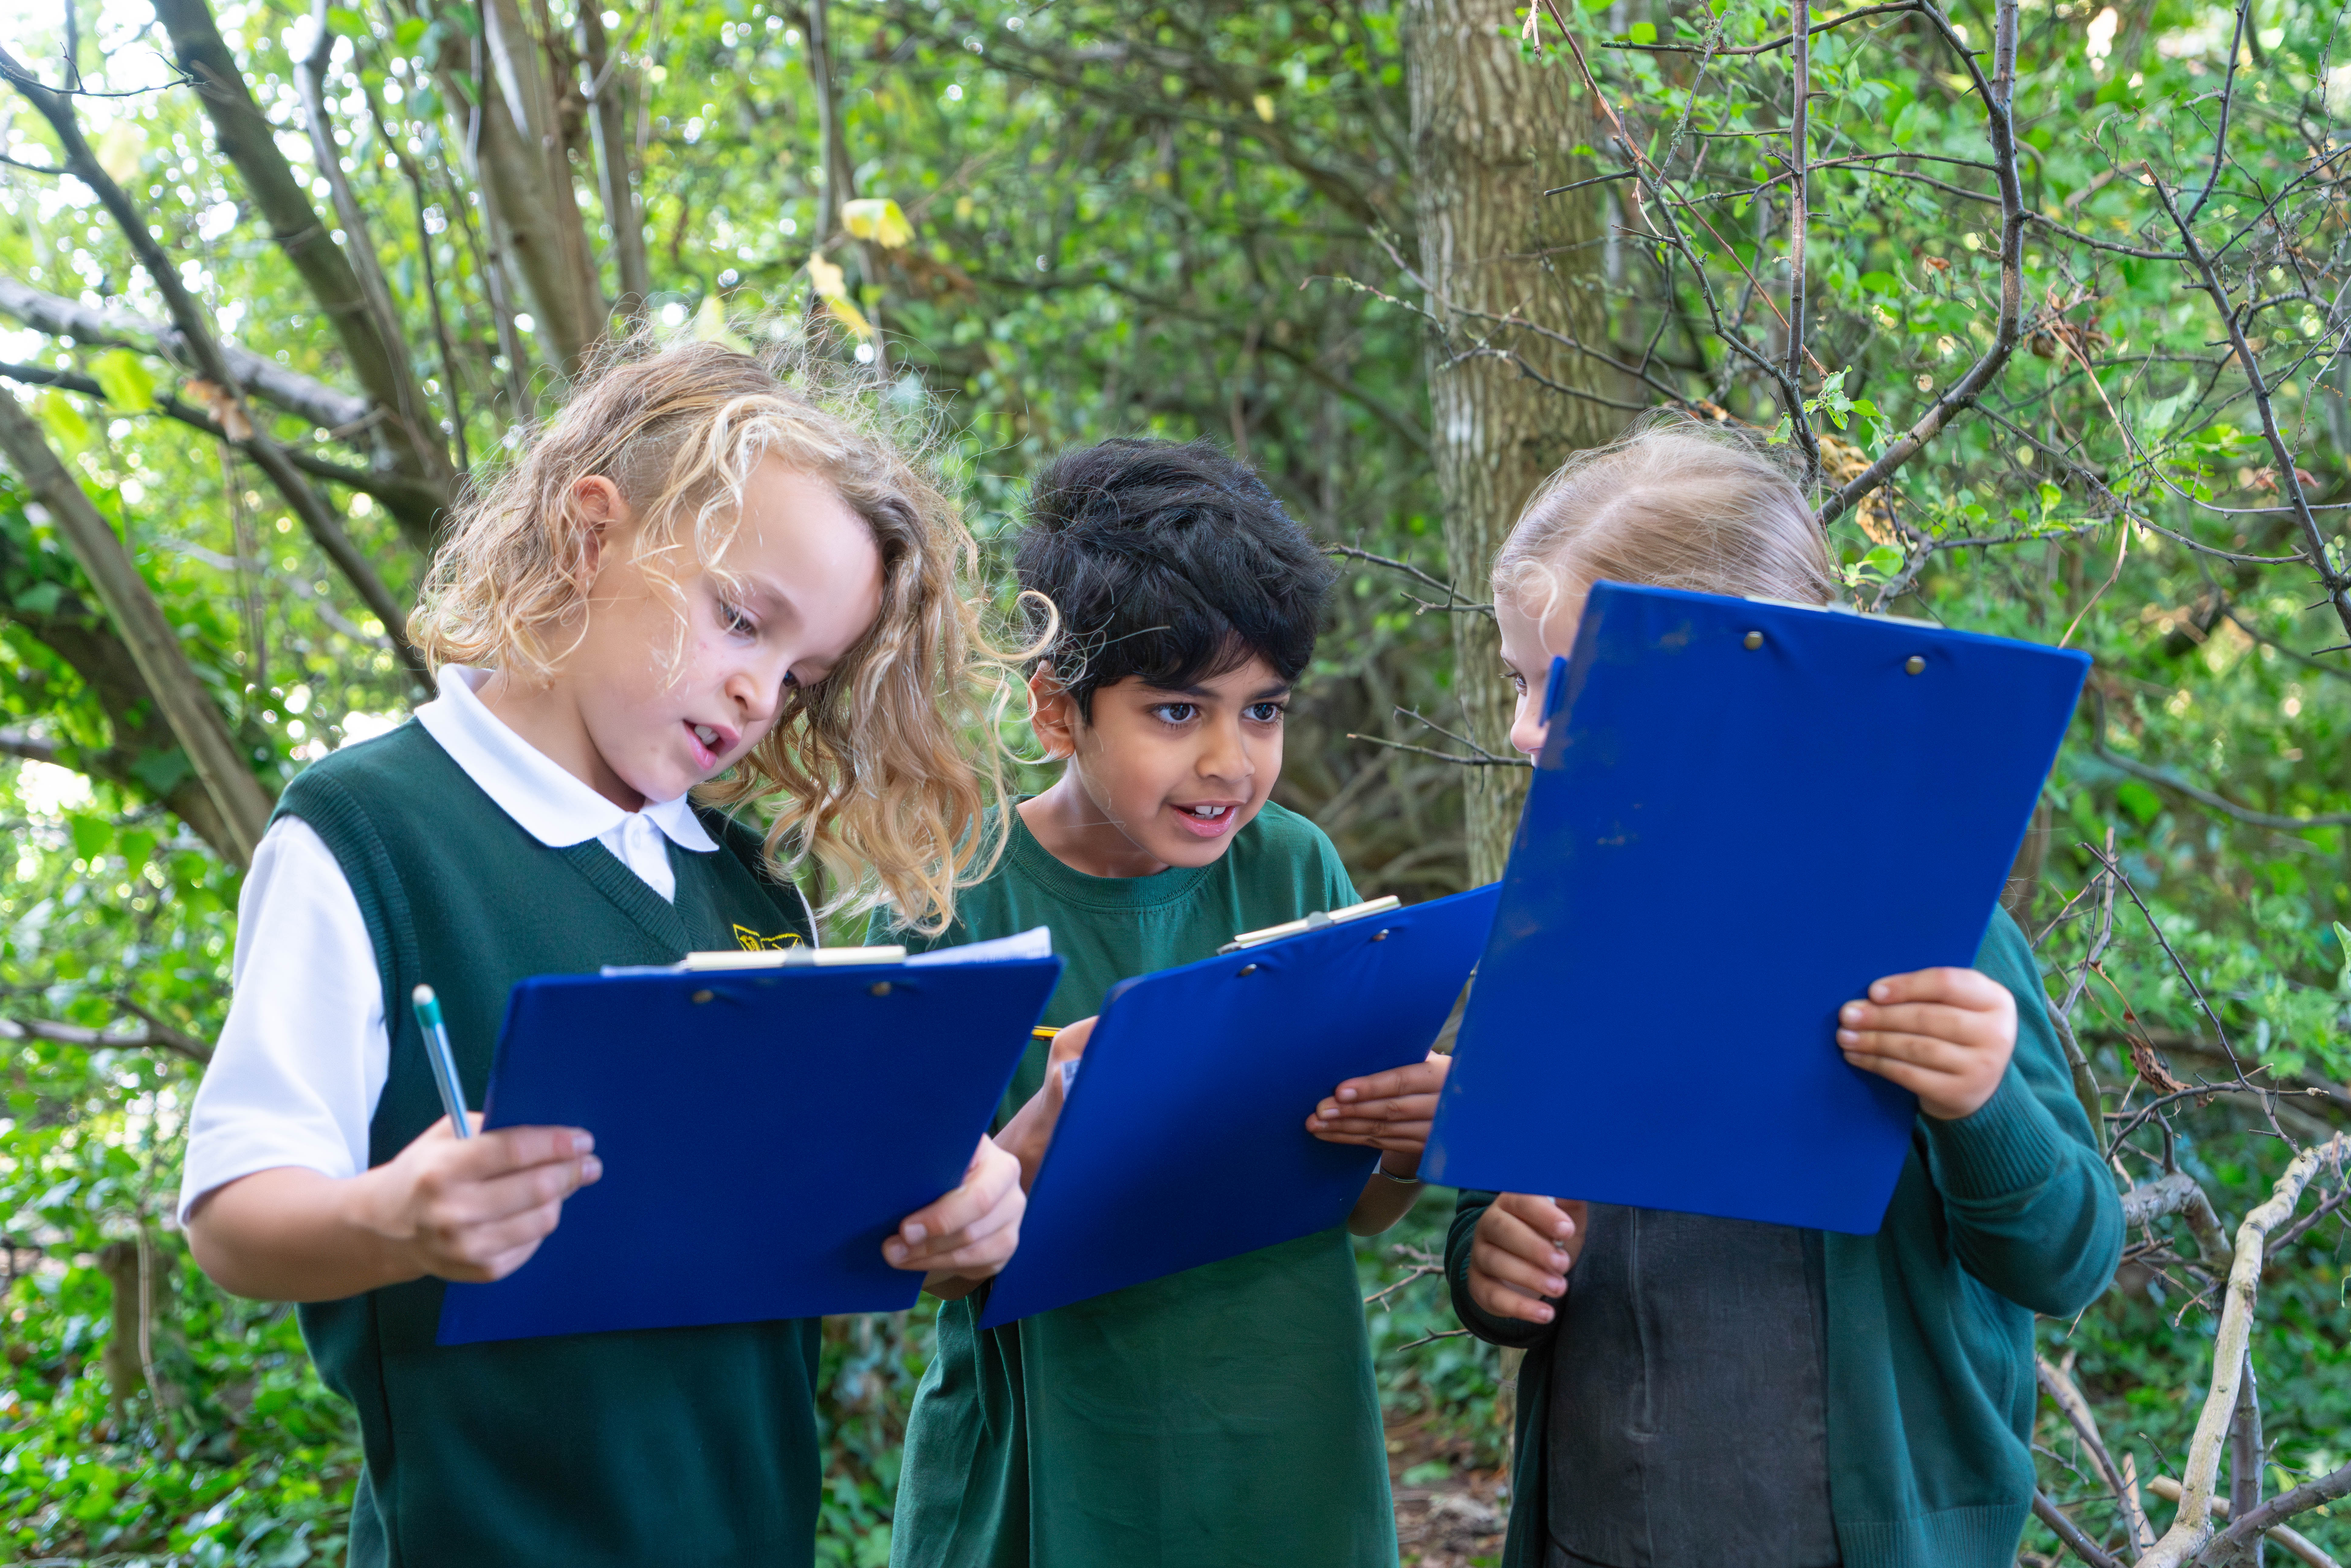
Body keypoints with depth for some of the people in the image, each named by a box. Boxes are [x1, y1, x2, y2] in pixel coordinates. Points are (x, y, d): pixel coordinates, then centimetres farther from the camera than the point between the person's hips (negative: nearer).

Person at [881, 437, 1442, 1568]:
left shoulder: (1295, 870, -2)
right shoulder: (956, 900, -11)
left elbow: (1359, 1213, 4)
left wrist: (1409, 1146, -17)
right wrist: (1043, 1134, -31)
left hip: (1290, 1463, 3)